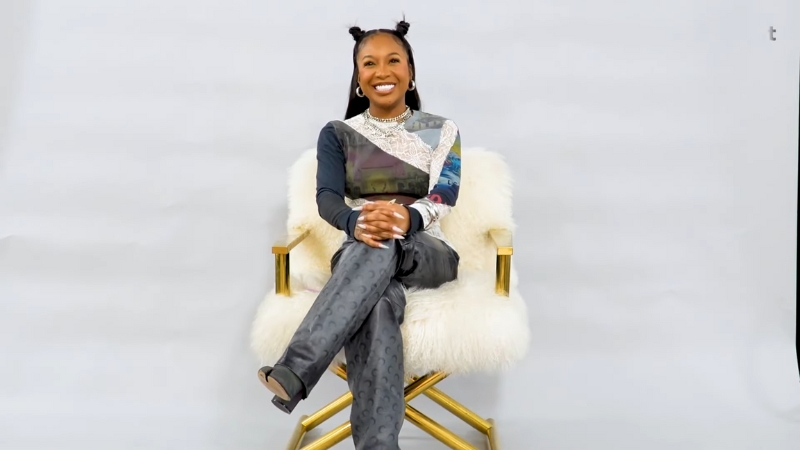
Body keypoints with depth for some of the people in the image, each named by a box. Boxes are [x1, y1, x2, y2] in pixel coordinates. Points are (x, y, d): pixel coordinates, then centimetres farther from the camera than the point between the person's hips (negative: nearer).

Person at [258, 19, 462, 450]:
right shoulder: (337, 134, 11)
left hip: (426, 253, 0)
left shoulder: (442, 131, 9)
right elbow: (327, 199, -7)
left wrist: (407, 218, -33)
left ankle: (294, 371, -49)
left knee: (382, 249, -39)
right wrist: (357, 223, -33)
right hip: (357, 255, 0)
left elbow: (445, 195, -7)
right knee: (380, 300, -39)